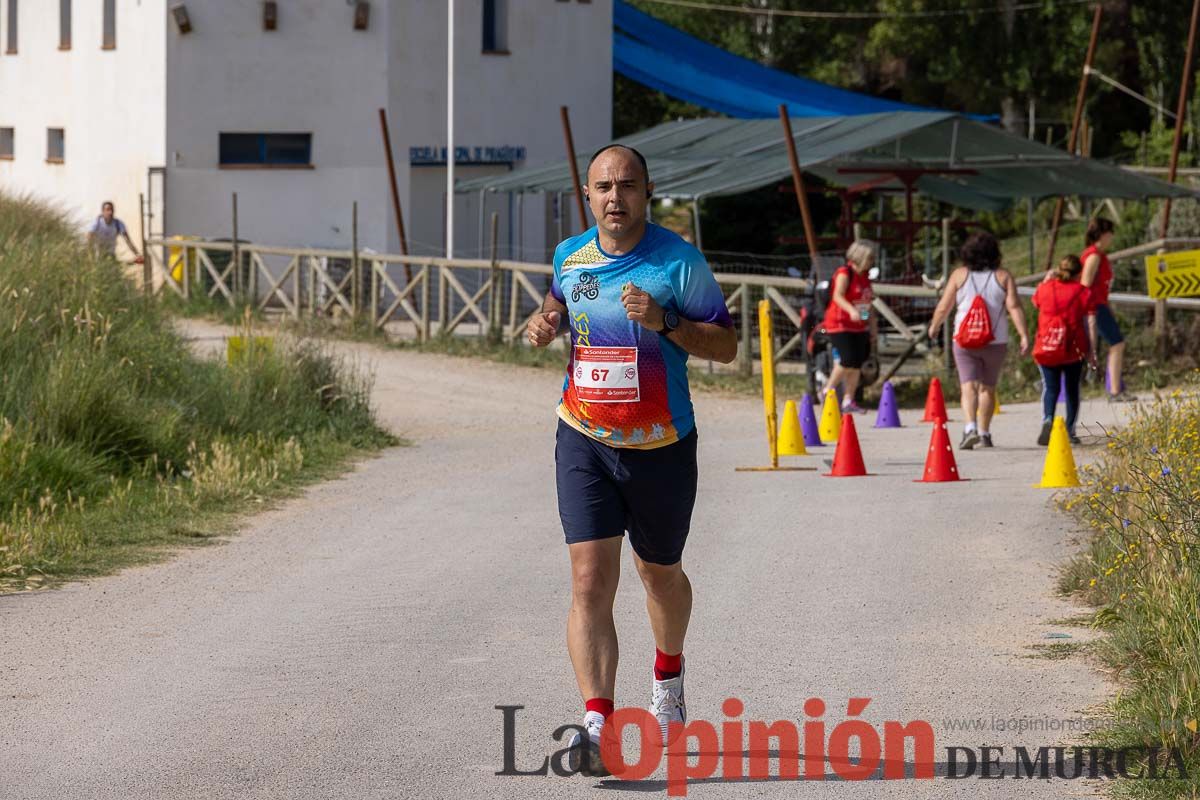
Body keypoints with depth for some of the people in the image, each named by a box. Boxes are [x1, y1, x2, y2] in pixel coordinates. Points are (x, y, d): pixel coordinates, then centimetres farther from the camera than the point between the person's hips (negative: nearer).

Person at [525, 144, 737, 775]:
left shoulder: (680, 261, -9)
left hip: (661, 448, -2)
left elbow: (725, 346, -7)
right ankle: (597, 724, -18)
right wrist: (544, 324, 1)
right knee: (590, 581, -13)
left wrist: (664, 321, -22)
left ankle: (668, 672, 48)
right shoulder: (570, 256, 3)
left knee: (659, 574, 17)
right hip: (585, 444, 2)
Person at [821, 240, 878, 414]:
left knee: (857, 363, 3)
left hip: (859, 326, 8)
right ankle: (827, 391, 0)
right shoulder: (844, 273, -12)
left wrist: (872, 324, 18)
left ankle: (848, 401, 10)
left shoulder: (864, 276, 12)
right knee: (848, 360, -18)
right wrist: (851, 310, -42)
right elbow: (838, 296, -25)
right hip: (840, 324, -8)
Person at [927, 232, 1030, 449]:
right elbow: (1014, 307, -8)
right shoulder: (1003, 276, 2)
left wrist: (934, 327, 21)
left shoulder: (959, 275, 1)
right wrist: (1024, 335, -10)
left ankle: (970, 427, -28)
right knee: (988, 388, 16)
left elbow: (943, 308, 3)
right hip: (996, 341, 1)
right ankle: (984, 432, 21)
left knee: (968, 386, -7)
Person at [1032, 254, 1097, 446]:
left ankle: (1047, 419, -22)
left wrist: (1046, 281, 37)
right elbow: (1089, 323, -4)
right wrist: (1092, 351, 0)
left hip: (1046, 348, 1)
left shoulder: (1045, 288, 4)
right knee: (1072, 389, 13)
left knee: (1050, 387, 5)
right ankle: (1070, 431, 12)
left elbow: (1036, 301, 27)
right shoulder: (1082, 292, -2)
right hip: (1074, 348, -1)